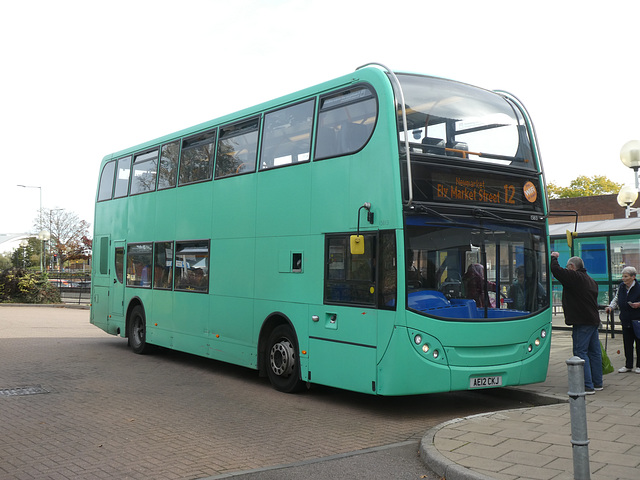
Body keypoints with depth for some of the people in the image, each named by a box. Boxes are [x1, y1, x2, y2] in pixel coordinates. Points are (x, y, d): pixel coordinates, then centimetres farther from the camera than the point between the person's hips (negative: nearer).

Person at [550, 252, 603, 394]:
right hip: (594, 320, 9)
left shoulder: (574, 277, -12)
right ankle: (597, 383, 21)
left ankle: (587, 386, -9)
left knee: (580, 352, -6)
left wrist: (553, 257, 1)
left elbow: (556, 270, -18)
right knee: (594, 352, 14)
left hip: (582, 323, -9)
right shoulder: (591, 281, 18)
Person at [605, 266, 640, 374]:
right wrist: (610, 307, 2)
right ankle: (628, 365, 19)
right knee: (627, 344, 9)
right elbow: (616, 299, 18)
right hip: (625, 320, 5)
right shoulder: (621, 287, 5)